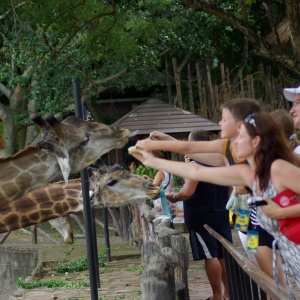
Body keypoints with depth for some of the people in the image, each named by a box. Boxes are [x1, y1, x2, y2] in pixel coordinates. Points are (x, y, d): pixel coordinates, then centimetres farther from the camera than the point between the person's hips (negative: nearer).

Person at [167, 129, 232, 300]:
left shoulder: (195, 164, -16)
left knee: (210, 256, -5)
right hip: (221, 215, 7)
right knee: (224, 255, 11)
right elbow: (229, 189, 19)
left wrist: (174, 197, -7)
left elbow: (188, 192, -25)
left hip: (201, 218, -7)